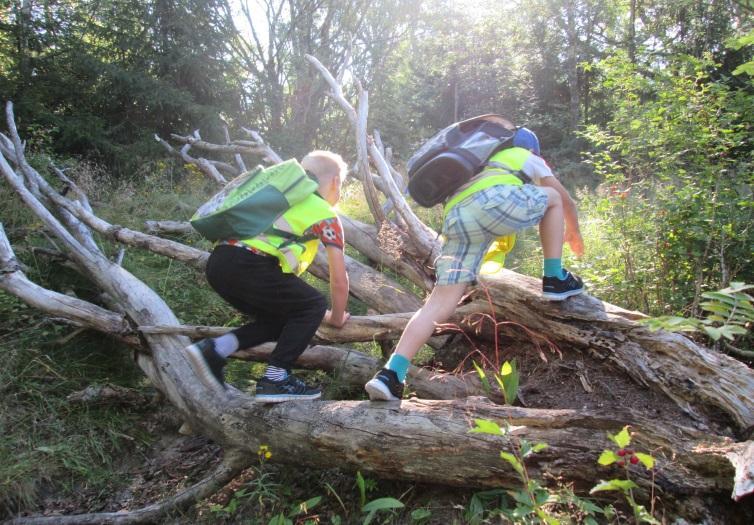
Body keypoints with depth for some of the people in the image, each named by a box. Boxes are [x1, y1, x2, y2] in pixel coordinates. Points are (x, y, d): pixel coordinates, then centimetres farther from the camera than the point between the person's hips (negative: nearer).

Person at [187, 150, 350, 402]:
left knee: (279, 317, 22)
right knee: (313, 305, 7)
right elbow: (340, 280, 11)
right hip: (247, 265, -8)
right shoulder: (326, 215, 10)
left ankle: (215, 349, 8)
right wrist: (337, 318, 30)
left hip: (218, 263, 8)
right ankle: (275, 379, 1)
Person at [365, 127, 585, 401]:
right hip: (493, 201, -5)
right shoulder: (530, 158, 33)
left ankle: (391, 373, -12)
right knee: (552, 198, 24)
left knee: (440, 304, 0)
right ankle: (556, 279, 22)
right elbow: (567, 201, 42)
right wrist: (574, 233, 61)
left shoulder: (484, 162, 46)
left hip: (454, 220, 5)